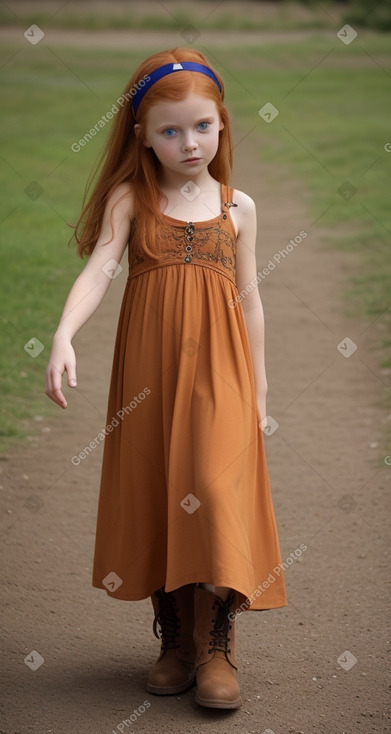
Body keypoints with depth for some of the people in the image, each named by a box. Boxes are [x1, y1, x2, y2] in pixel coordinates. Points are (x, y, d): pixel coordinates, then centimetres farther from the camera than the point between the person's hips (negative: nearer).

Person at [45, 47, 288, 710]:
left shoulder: (237, 206, 8)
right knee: (153, 498, 4)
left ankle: (216, 646, -1)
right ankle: (175, 639, 18)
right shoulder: (131, 199, 2)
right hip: (149, 368, 0)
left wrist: (258, 388, 11)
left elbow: (249, 299, 11)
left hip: (219, 368, 0)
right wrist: (63, 336, -27)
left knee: (213, 491, -11)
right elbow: (98, 270, -11)